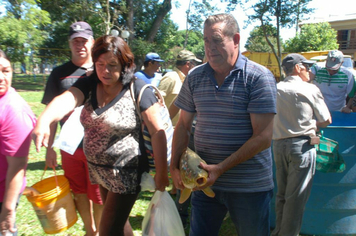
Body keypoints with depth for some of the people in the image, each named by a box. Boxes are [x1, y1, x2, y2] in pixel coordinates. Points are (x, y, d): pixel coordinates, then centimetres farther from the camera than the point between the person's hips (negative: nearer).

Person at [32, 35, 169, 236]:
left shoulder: (138, 90, -16)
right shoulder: (88, 85, -3)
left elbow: (157, 132, -16)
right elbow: (66, 100, -23)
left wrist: (162, 172, -14)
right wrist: (44, 120, -45)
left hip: (126, 172, -6)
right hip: (98, 169, 6)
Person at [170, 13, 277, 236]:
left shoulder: (259, 77, -12)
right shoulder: (194, 78, 2)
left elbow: (263, 137, -16)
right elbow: (183, 126, 8)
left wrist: (221, 168, -21)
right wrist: (174, 166, -4)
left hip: (250, 187, -3)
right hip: (205, 181, 4)